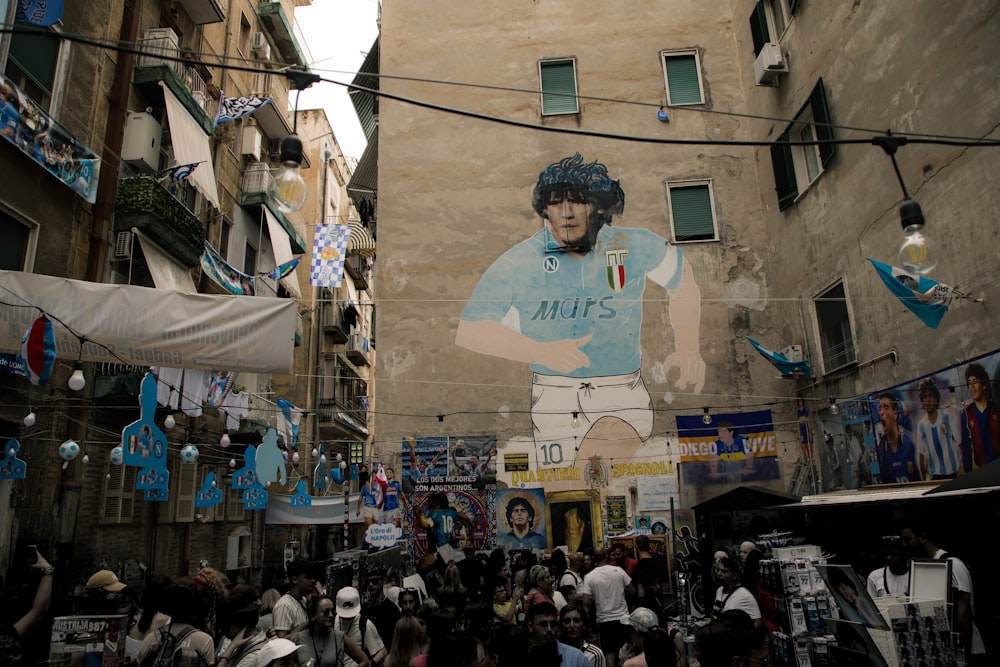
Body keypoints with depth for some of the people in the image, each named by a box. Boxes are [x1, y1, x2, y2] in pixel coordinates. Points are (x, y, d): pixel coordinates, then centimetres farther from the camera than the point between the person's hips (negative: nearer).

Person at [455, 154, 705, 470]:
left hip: (623, 395, -1)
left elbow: (683, 280, 17)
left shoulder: (635, 246, -3)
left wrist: (688, 349, 8)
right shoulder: (516, 264, -8)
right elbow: (468, 332, -8)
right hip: (553, 397, 1)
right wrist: (542, 352, -20)